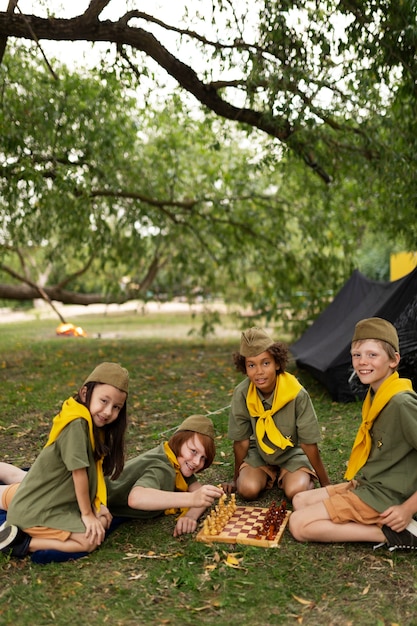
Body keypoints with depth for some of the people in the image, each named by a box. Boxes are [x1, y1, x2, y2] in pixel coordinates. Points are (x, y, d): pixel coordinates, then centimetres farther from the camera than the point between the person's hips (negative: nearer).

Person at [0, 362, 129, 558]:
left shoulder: (94, 426, 6)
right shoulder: (77, 424, -23)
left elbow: (93, 471, 9)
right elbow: (79, 472, -20)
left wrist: (98, 505, 2)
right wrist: (87, 514, -11)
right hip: (36, 510, -10)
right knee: (91, 540, -19)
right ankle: (22, 542, -10)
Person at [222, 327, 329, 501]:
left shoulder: (298, 395, -28)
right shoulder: (242, 394, -22)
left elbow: (309, 443, -17)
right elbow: (241, 441, -8)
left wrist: (326, 485, -10)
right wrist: (236, 479, 3)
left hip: (292, 453, -1)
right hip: (259, 453, 2)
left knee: (296, 491, -27)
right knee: (248, 489, -24)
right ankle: (269, 476, 10)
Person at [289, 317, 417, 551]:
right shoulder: (375, 395, 5)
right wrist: (359, 477, 5)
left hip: (381, 499, -9)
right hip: (365, 485, 9)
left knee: (300, 525, -11)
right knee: (300, 502, 14)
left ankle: (391, 533, -9)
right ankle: (383, 523, 4)